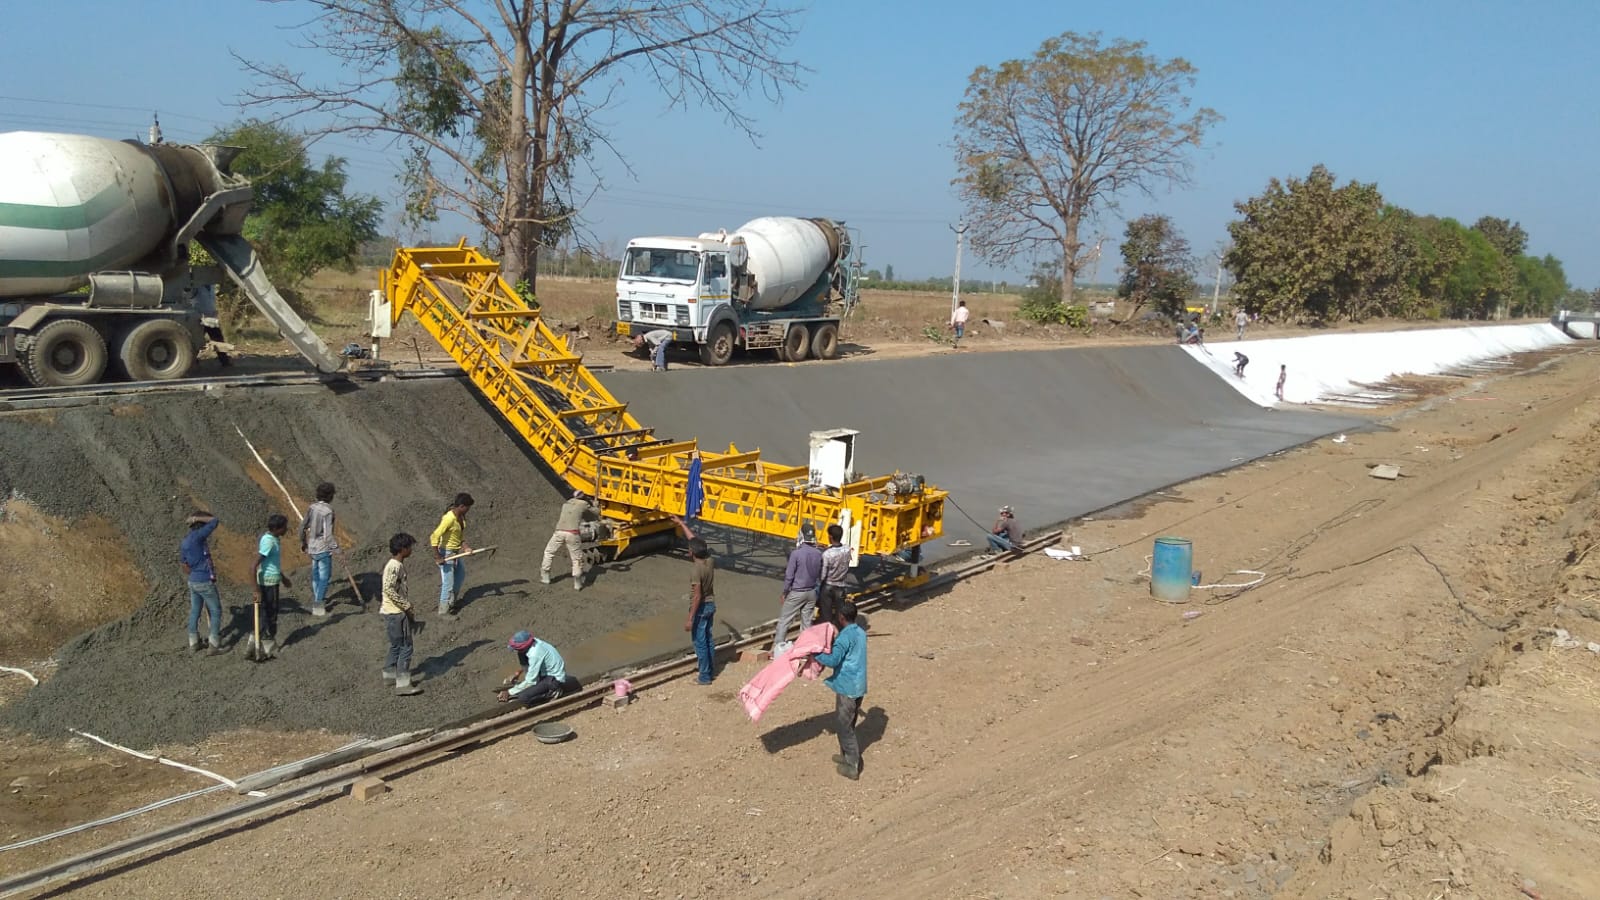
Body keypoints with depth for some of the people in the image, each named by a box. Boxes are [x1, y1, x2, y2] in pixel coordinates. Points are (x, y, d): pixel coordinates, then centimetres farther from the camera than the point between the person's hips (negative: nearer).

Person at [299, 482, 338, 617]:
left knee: (316, 575, 21)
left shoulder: (312, 508, 0)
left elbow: (303, 526, 7)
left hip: (312, 548, 7)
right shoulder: (328, 511, -21)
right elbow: (328, 534, -25)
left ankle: (317, 599, 36)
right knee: (324, 577, 3)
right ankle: (318, 605, 6)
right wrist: (336, 549, -19)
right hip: (324, 549, -7)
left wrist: (303, 543, 21)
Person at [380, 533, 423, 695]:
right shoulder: (394, 566, -20)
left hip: (396, 612, 10)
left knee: (396, 645, 22)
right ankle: (403, 684, -5)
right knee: (405, 647, -7)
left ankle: (390, 673, 35)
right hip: (396, 613, -10)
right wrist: (407, 606, -21)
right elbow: (389, 590, -26)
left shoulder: (397, 564, 10)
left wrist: (407, 607, 19)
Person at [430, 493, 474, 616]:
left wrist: (465, 547, -6)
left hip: (457, 552, 9)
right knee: (448, 582, 1)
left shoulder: (462, 516, -2)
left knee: (461, 575, 26)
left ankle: (453, 598, 46)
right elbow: (435, 537, -30)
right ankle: (444, 609, 16)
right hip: (446, 553, -9)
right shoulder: (449, 518, -29)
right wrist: (437, 557, -25)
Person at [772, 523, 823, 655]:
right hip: (812, 592, 5)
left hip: (796, 592, -5)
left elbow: (789, 576, -14)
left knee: (784, 620, 5)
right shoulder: (819, 554, -2)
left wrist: (784, 592, -4)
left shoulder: (796, 553, -19)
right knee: (807, 621, 12)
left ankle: (778, 646, 4)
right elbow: (820, 576, 7)